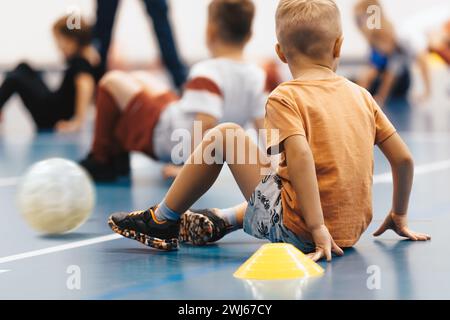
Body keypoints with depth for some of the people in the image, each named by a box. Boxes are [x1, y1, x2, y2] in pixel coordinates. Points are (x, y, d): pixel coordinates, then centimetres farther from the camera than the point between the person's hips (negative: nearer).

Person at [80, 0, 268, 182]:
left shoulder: (207, 73, -29)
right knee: (146, 85, 29)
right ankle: (118, 162, 29)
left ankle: (101, 161, 13)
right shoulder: (257, 77, -9)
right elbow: (264, 124, -10)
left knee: (113, 82, 7)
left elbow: (205, 123, -38)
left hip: (162, 138, -8)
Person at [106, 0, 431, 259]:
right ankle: (222, 220, 39)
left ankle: (163, 220, 13)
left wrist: (317, 229, -27)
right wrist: (399, 216, 22)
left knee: (224, 135, 3)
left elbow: (301, 155, -25)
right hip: (351, 233, 6)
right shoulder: (361, 95, 9)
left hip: (297, 229, -6)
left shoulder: (285, 98, -8)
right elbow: (404, 159, 9)